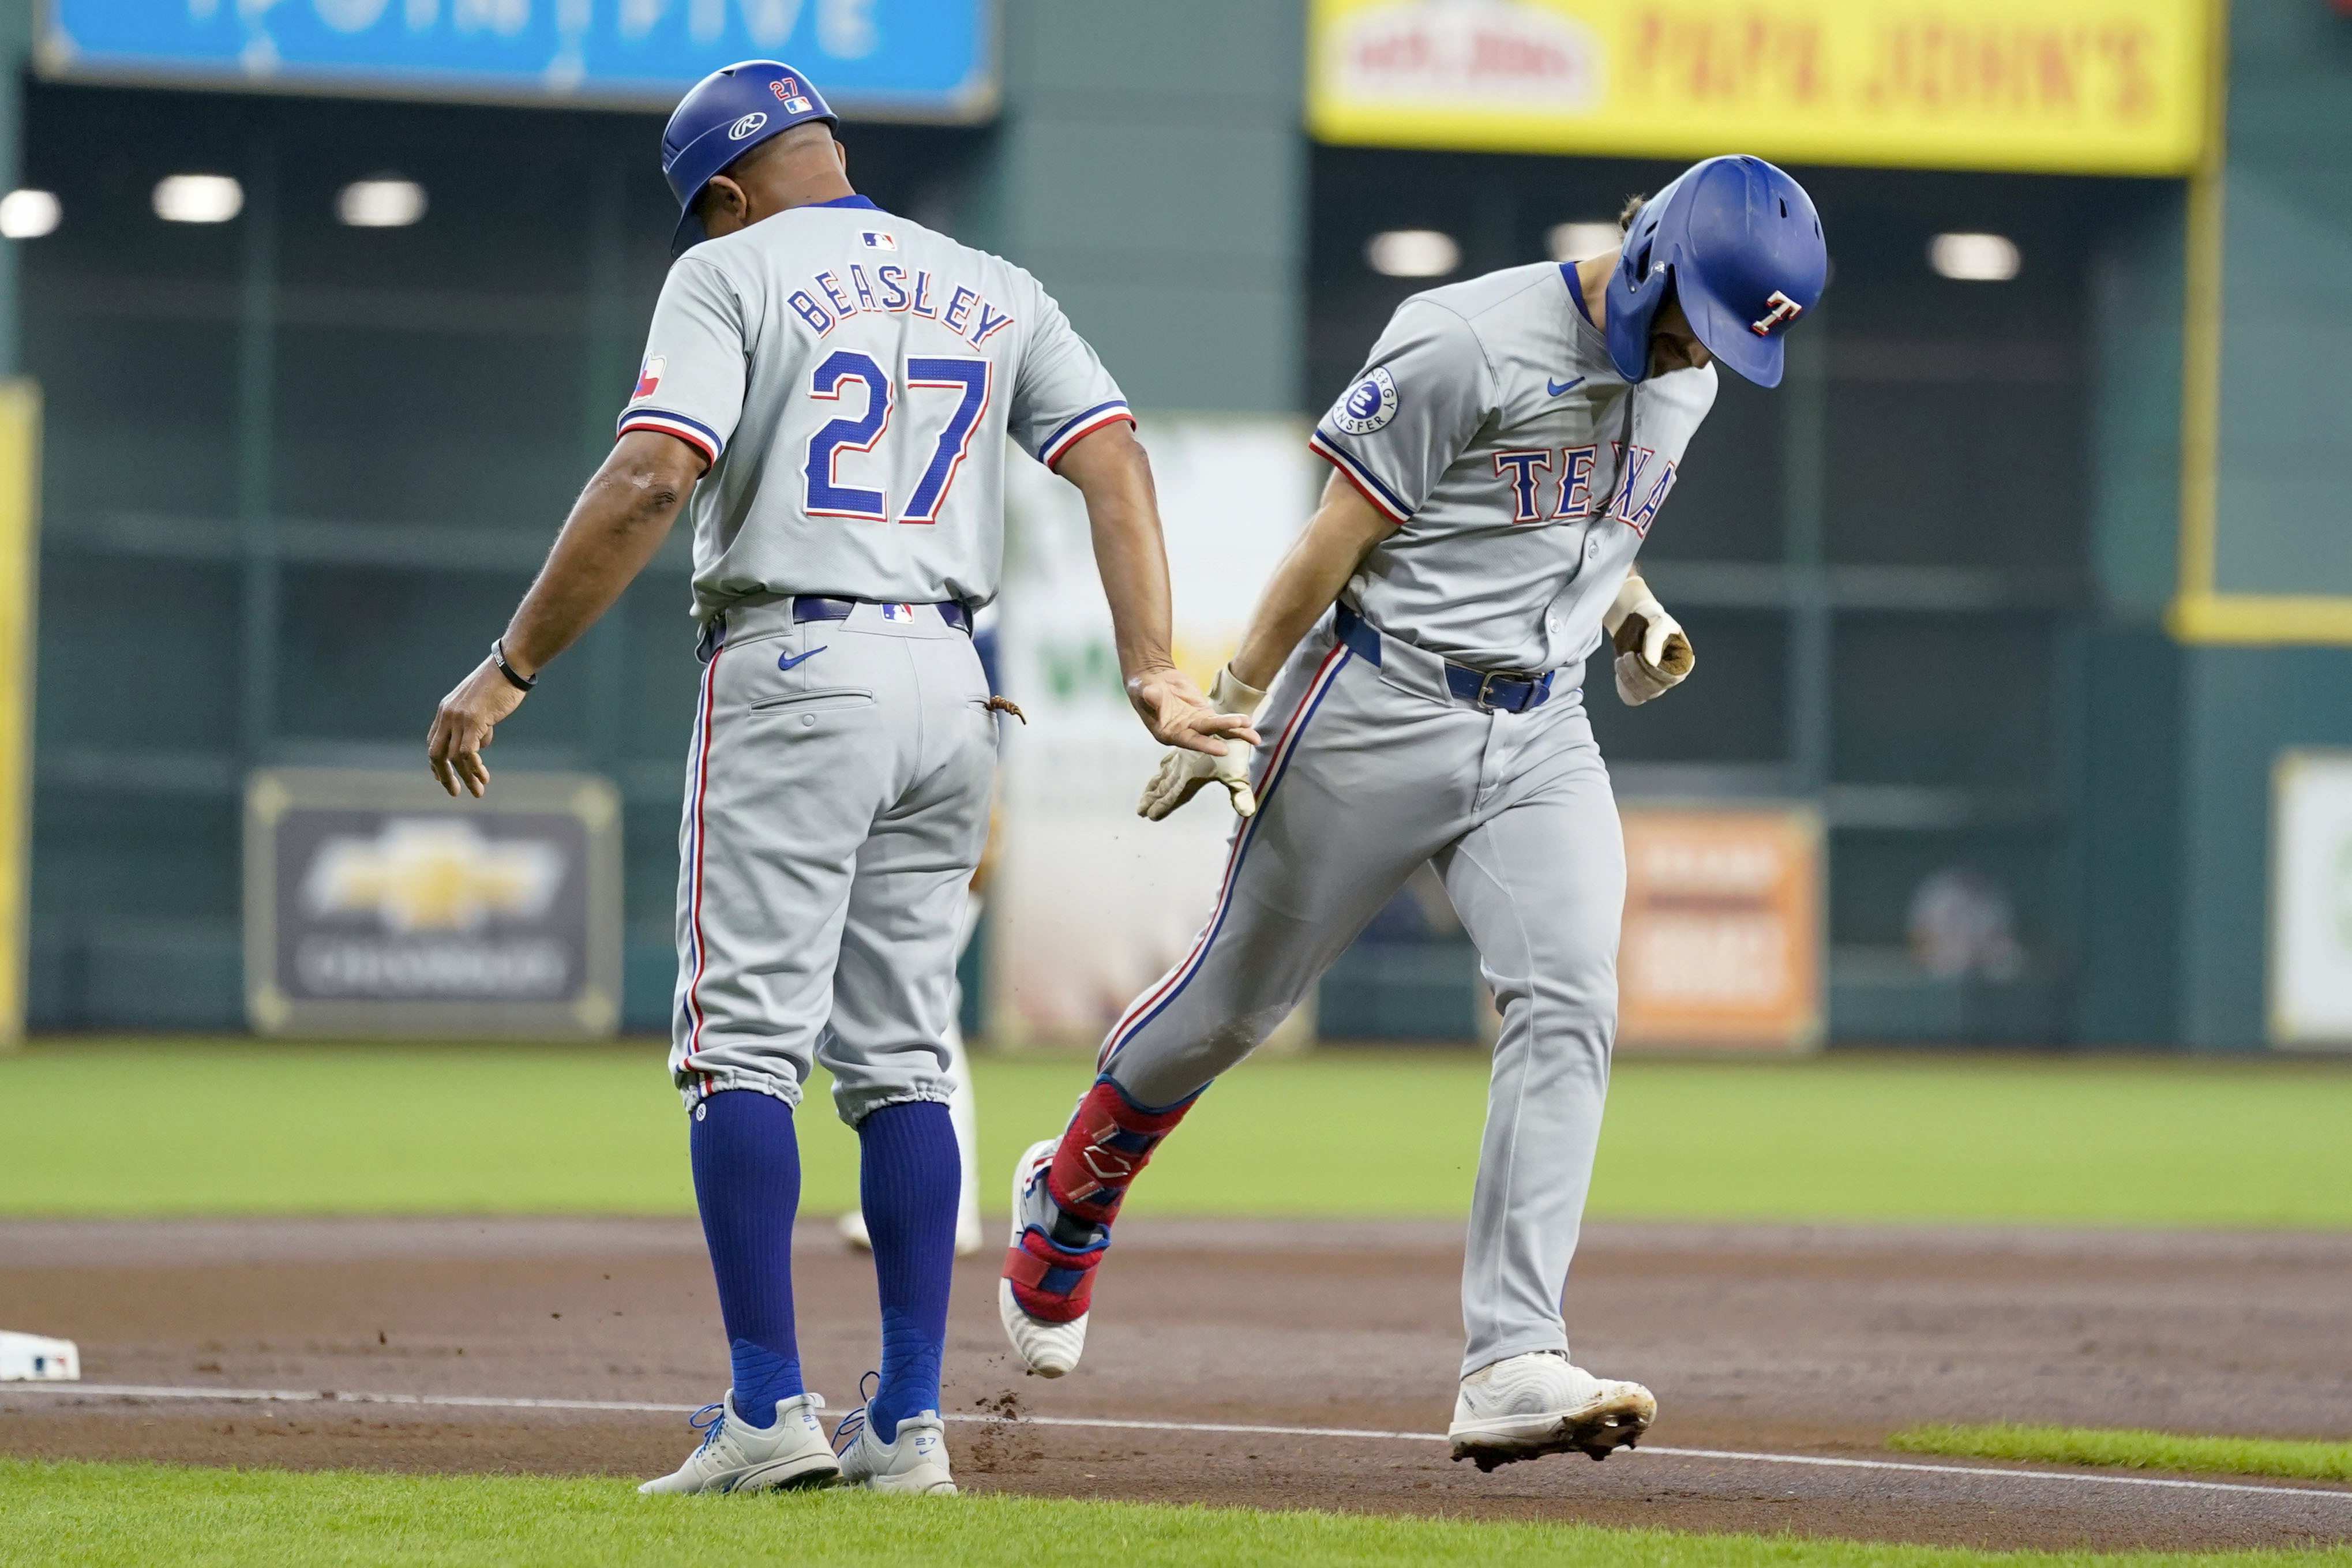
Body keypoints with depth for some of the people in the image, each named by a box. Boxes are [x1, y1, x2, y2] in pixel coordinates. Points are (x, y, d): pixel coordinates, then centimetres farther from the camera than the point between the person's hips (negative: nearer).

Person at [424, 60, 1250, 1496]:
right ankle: (909, 1423, 5)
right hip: (950, 687, 6)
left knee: (746, 1043, -4)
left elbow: (650, 481, -13)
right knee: (900, 1060, 9)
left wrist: (510, 670, -10)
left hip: (791, 673, -5)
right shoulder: (995, 290, 15)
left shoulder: (730, 273, -1)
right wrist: (1153, 675, -4)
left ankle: (770, 1411, -11)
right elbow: (1114, 461, 3)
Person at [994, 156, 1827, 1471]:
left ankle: (1511, 1365, -22)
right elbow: (1338, 534, -14)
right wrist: (1230, 710, -12)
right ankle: (1070, 1195, 38)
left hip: (1541, 741, 5)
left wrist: (1638, 613, 3)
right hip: (1382, 711, -5)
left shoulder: (1684, 377, 7)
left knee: (1570, 1004, -16)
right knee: (1241, 995, 9)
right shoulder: (1467, 345, -18)